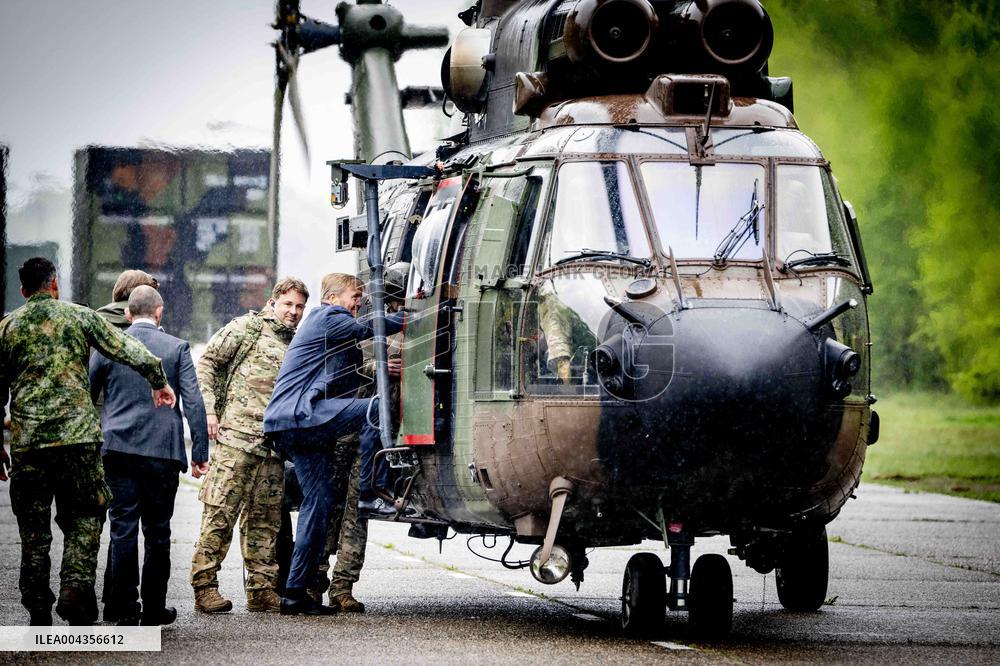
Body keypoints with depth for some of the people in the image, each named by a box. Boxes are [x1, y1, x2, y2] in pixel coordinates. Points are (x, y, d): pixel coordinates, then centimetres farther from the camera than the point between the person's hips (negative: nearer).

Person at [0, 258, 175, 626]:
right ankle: (75, 586, -11)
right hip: (78, 437, -1)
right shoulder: (79, 316, 4)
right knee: (83, 517, 8)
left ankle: (38, 609, 8)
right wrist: (159, 382, 16)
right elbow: (129, 351, 1)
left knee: (33, 526, 8)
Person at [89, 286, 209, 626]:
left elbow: (86, 397, 7)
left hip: (118, 448, 1)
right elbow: (193, 402, -5)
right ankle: (154, 607, 10)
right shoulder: (177, 348, -2)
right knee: (157, 531, 7)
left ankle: (125, 608, -1)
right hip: (163, 451, -1)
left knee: (122, 529, 3)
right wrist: (199, 451, -1)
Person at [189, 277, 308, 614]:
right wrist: (209, 410, -10)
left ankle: (262, 589, 12)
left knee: (265, 519, 8)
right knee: (220, 513, -8)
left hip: (273, 447, 6)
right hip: (235, 436, -6)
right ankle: (205, 586, -5)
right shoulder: (246, 328, 3)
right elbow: (207, 363, -1)